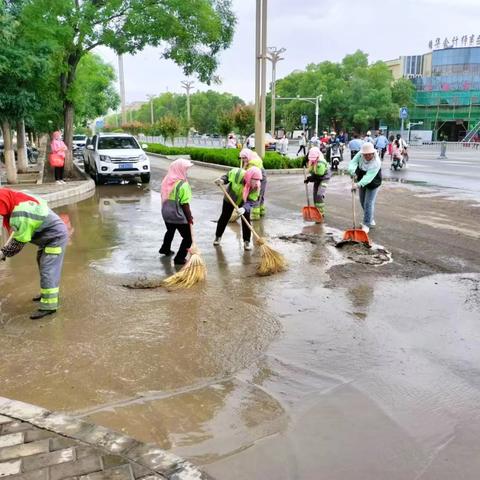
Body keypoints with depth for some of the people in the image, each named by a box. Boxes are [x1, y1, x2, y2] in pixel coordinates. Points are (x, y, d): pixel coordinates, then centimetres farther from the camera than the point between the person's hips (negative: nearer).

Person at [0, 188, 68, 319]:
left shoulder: (20, 215, -31)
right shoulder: (19, 202, -2)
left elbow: (19, 242, -20)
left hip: (56, 237, -11)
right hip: (50, 235, 11)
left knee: (48, 271, -10)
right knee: (43, 264, 23)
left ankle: (48, 306, -4)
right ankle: (48, 293, 39)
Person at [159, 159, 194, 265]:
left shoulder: (167, 181, 0)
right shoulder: (183, 184, -21)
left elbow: (165, 198, 9)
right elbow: (185, 204, -19)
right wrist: (189, 217, -8)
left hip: (166, 213, 8)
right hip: (178, 215, -8)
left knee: (170, 231, 33)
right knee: (188, 237, 7)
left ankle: (165, 249, 50)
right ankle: (179, 258, 7)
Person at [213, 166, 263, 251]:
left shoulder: (256, 187, -32)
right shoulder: (237, 174, -36)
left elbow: (251, 201, -33)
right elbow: (227, 176, -15)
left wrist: (244, 208, -51)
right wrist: (222, 180, -35)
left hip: (244, 203, 0)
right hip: (230, 199, 0)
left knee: (246, 220, -6)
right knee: (224, 217, 10)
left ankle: (247, 241, 8)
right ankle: (218, 236, 29)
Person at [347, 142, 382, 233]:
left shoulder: (376, 163, -33)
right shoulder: (360, 155, -18)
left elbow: (368, 177, -41)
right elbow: (353, 162, -26)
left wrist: (358, 185, -54)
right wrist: (352, 171, -48)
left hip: (372, 184, -6)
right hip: (361, 182, 6)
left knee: (368, 204, -9)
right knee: (363, 202, 17)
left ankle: (366, 225, 1)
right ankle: (371, 220, 36)